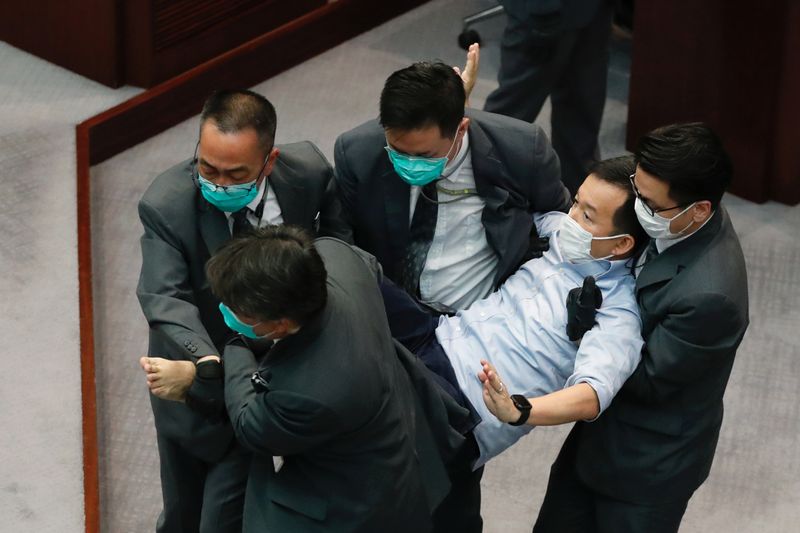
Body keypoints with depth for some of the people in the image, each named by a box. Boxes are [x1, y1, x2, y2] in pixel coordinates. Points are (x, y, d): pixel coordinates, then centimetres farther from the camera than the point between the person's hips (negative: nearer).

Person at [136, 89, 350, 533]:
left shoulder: (309, 173, -19)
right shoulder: (166, 205, -26)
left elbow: (338, 235, 2)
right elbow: (166, 298, -37)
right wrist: (206, 362, -56)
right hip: (194, 372, 0)